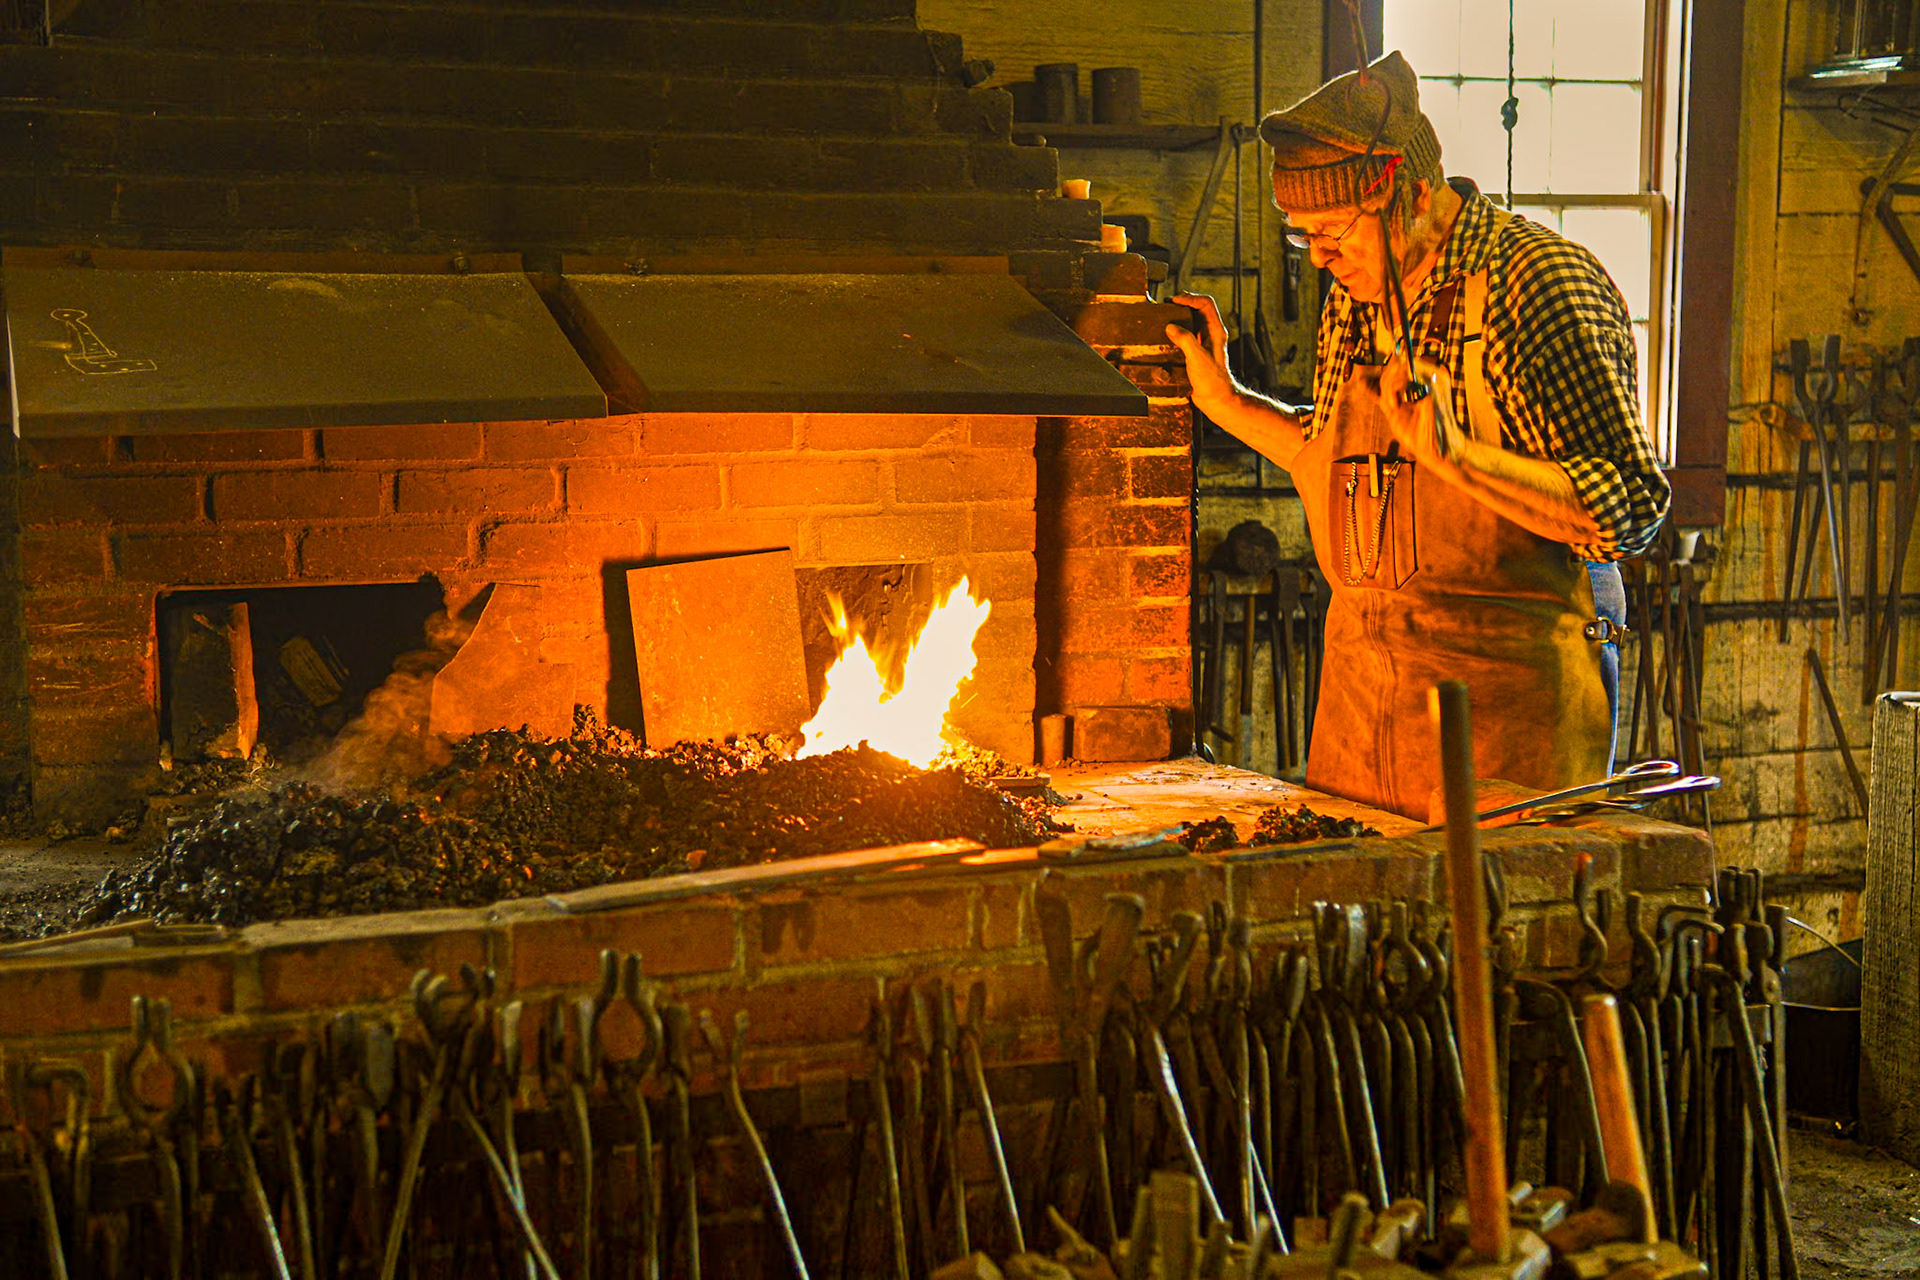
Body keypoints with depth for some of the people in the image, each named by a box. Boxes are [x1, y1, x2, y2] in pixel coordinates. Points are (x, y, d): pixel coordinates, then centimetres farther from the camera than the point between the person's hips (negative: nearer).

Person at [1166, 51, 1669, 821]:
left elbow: (1630, 511, -17)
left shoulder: (1541, 284, -13)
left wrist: (1457, 456, -28)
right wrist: (1227, 402, 17)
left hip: (1508, 685, -7)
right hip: (1360, 683, 7)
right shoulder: (1356, 298, 10)